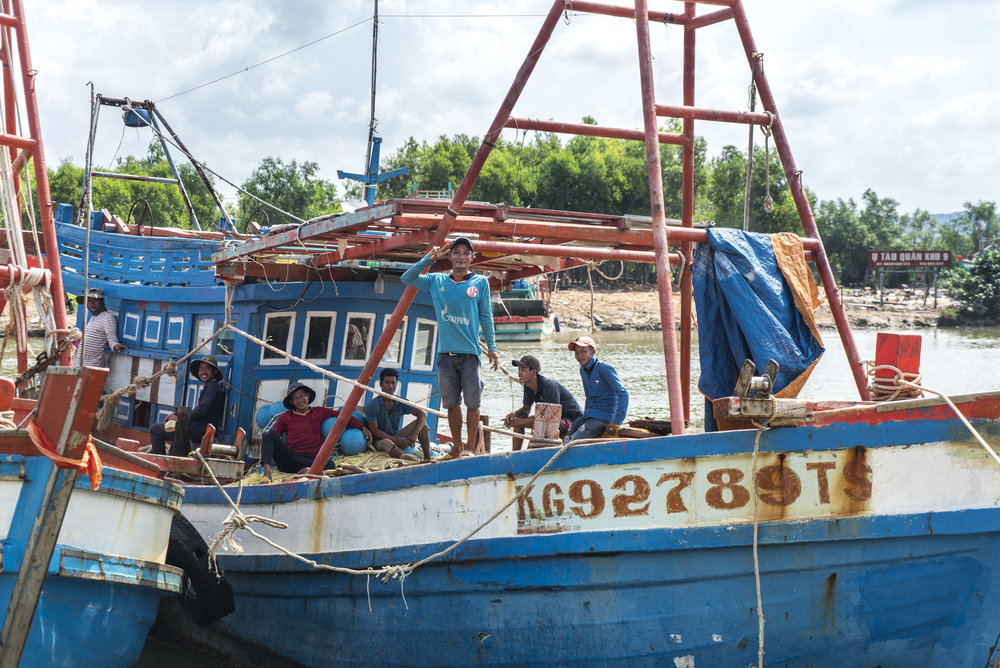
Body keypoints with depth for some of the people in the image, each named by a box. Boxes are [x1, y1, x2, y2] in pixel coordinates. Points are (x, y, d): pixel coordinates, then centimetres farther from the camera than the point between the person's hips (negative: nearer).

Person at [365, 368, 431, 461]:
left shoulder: (401, 403, -1)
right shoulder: (372, 405, -14)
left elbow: (422, 414, -9)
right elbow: (374, 431, -19)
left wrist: (414, 434, -27)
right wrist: (396, 440, -28)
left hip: (396, 436, 6)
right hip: (380, 440, -6)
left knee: (421, 424, -11)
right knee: (386, 443, -42)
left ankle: (428, 459, -24)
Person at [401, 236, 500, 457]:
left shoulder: (481, 282, 7)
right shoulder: (436, 281, 11)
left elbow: (486, 316, 8)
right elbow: (407, 278, 11)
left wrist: (492, 346, 3)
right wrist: (429, 259, 2)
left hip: (470, 352, -2)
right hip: (445, 353, 2)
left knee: (472, 402, -4)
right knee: (452, 403, 7)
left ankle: (470, 447, 6)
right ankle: (457, 446, 19)